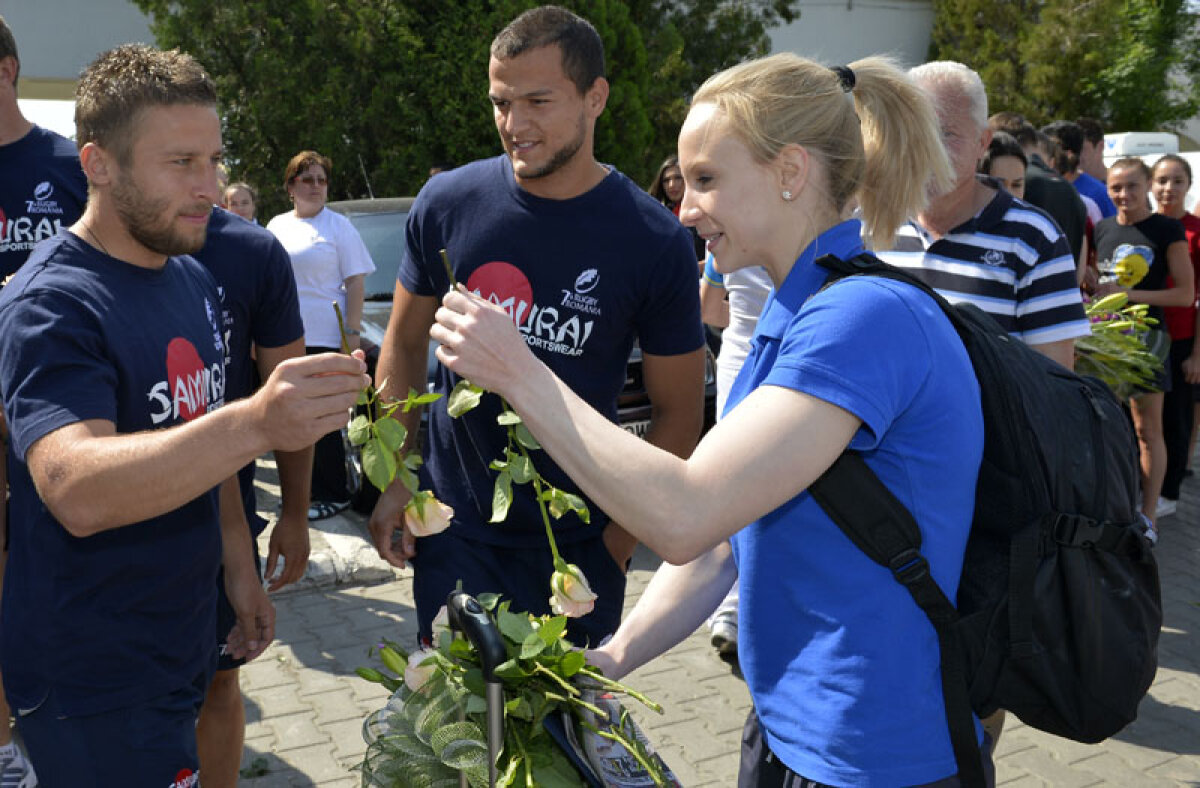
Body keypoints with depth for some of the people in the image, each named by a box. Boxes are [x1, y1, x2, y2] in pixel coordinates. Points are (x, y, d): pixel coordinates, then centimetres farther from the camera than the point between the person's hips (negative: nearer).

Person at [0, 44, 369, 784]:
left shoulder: (194, 279, 6)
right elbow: (76, 492, -36)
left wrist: (239, 565, 10)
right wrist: (254, 424, -48)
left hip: (186, 635, 7)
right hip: (93, 681, -7)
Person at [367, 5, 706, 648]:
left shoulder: (654, 240, -12)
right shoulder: (447, 204, -7)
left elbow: (678, 411, -5)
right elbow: (406, 344, 5)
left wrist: (620, 539, -8)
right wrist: (395, 479, 0)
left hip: (582, 540, -1)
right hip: (455, 527, 1)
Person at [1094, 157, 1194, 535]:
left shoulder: (1168, 230, -5)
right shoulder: (1103, 228, 10)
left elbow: (1186, 293, -8)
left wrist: (1128, 293, -16)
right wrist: (1093, 294, -1)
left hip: (1145, 337, -5)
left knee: (1147, 429, 2)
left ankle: (1148, 515, 9)